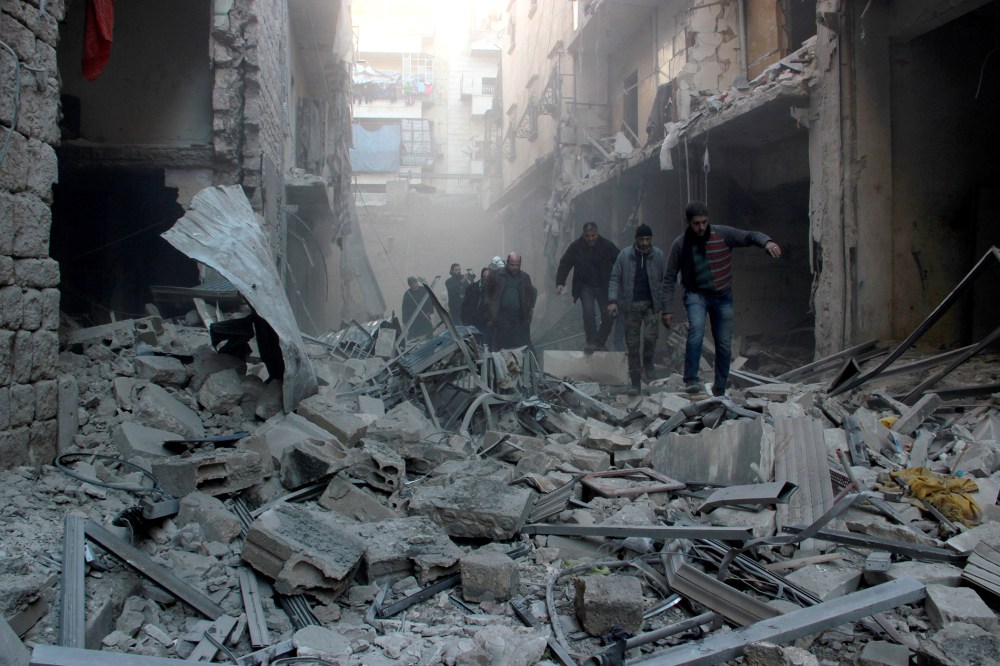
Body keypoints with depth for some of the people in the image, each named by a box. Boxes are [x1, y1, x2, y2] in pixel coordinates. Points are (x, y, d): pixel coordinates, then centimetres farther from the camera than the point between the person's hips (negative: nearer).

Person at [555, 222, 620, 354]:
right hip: (585, 287, -1)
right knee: (588, 312, -19)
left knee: (609, 315, -2)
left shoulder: (607, 246, -7)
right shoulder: (576, 247, -7)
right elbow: (564, 264, -4)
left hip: (604, 286, 1)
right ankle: (591, 342, -7)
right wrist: (560, 282, -17)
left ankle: (600, 342, 18)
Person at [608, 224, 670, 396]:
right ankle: (635, 383, 11)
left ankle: (648, 362, 15)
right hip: (631, 304, 0)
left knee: (651, 335, -17)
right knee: (632, 344, 1)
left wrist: (665, 309, 0)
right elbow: (615, 278, -1)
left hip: (651, 304, 0)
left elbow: (665, 283, 4)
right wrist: (612, 300, -14)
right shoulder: (624, 255, -1)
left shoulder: (659, 256, 1)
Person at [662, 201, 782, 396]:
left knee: (724, 345, 4)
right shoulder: (680, 245, -6)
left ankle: (719, 390, 20)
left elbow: (749, 236, -12)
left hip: (723, 297, 2)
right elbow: (669, 278, -2)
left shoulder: (722, 234, -7)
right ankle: (691, 380, -25)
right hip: (696, 294, -2)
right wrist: (668, 309, -7)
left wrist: (767, 242, -36)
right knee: (696, 330, -30)